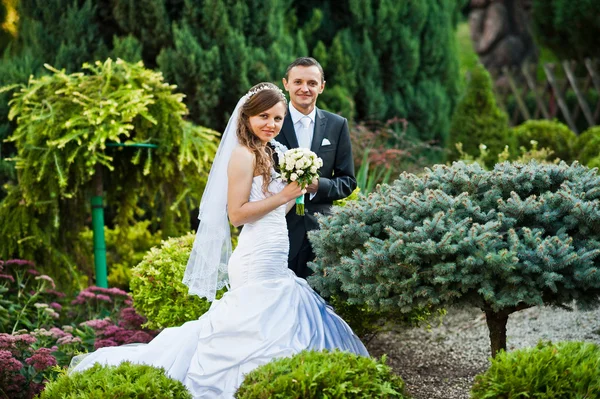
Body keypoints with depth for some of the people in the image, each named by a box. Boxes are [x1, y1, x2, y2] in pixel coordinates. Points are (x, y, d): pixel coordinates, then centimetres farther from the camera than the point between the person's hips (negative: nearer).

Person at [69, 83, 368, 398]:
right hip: (258, 266, -9)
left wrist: (298, 190, 8)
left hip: (274, 265, 9)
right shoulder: (244, 154, -9)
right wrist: (283, 196, -15)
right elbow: (237, 214, -17)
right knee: (256, 338, -10)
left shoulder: (265, 155, 18)